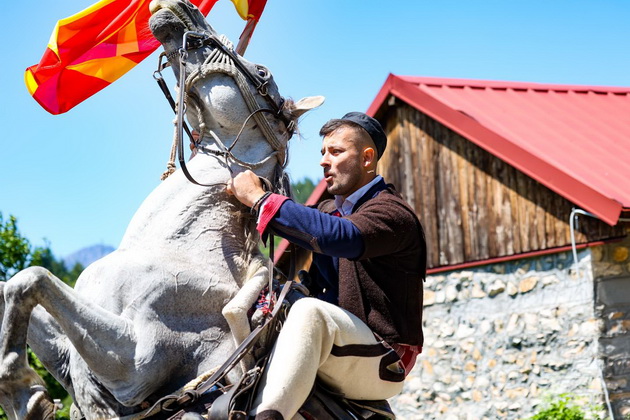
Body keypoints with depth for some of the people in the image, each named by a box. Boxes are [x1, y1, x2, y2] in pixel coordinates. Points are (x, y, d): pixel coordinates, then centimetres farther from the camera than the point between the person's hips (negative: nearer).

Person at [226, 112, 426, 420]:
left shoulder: (392, 213, -9)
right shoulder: (327, 210, 20)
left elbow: (338, 236, -30)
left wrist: (259, 199, -24)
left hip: (382, 364, -9)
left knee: (310, 310, -37)